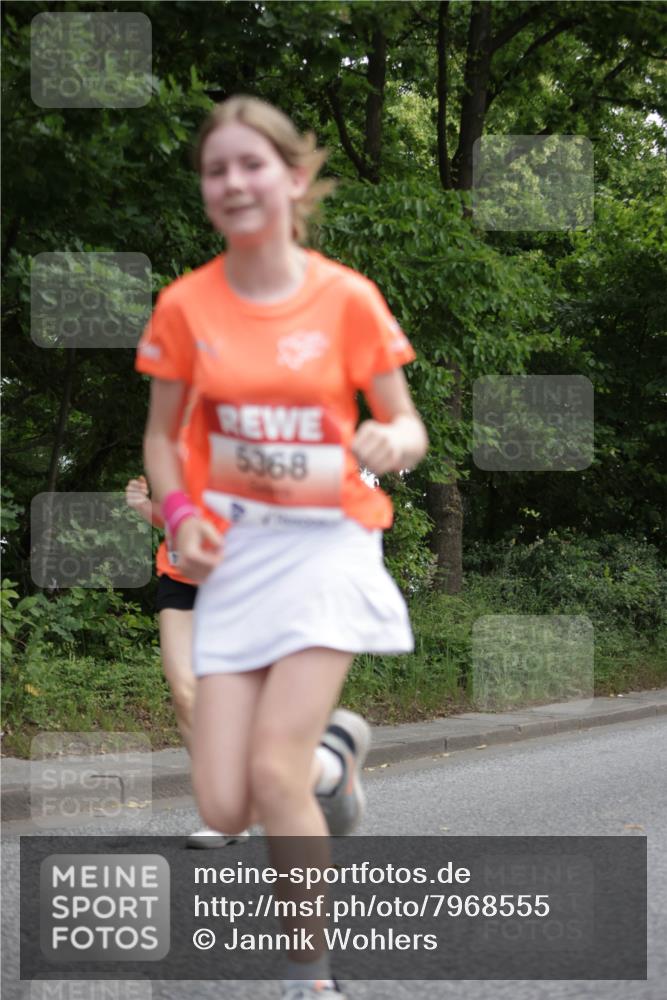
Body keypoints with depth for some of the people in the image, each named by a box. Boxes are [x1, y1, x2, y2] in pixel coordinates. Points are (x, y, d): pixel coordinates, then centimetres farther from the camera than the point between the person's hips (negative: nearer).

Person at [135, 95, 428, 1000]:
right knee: (223, 809, -3)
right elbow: (161, 434, 11)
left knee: (273, 771, -16)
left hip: (327, 542, -3)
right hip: (233, 553, 3)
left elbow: (407, 429, 1)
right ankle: (332, 746, 32)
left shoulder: (347, 298, -5)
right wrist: (181, 515, -8)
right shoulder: (184, 306, 1)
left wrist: (391, 444, -23)